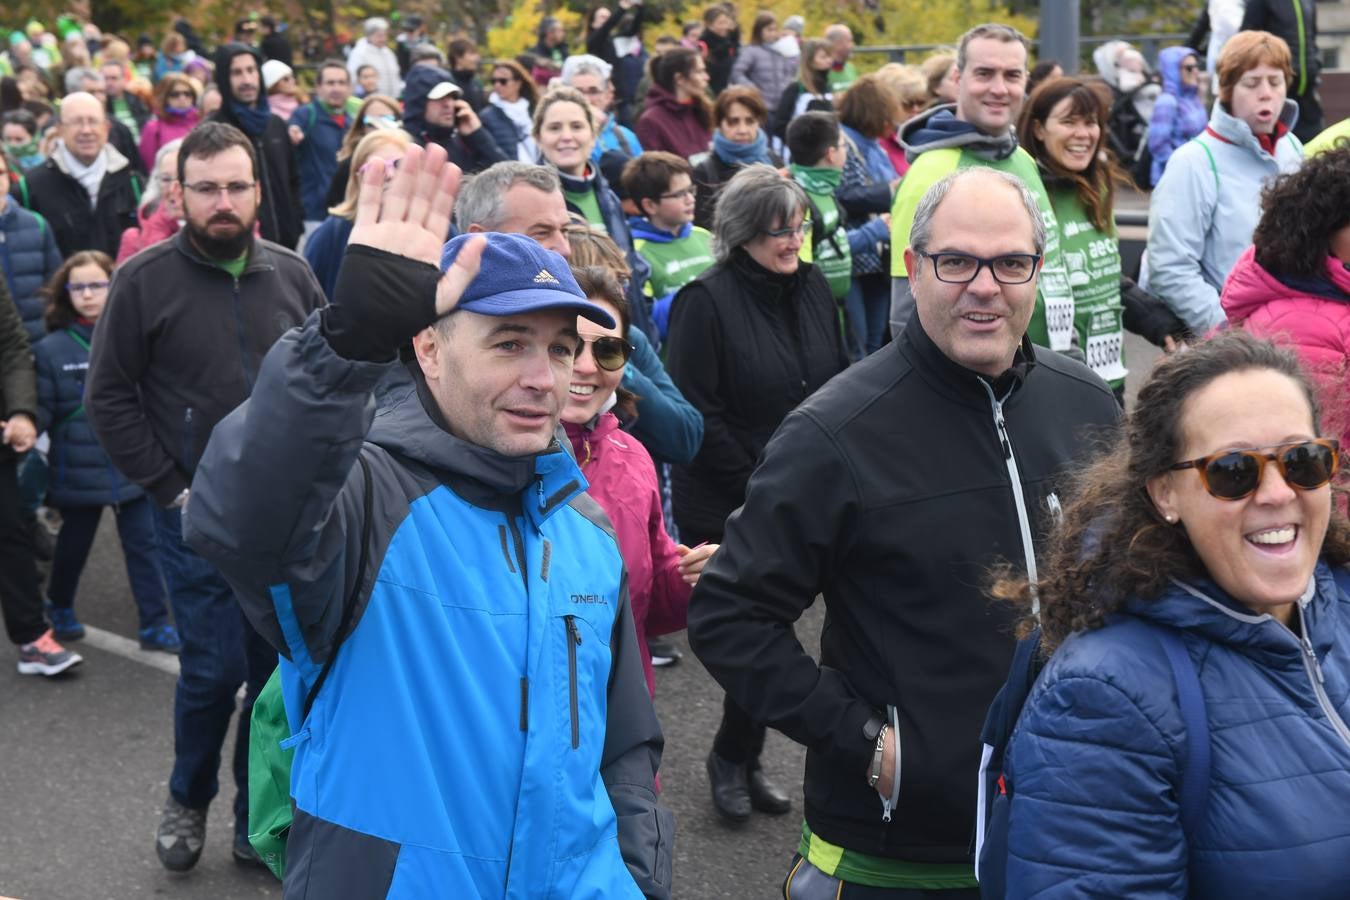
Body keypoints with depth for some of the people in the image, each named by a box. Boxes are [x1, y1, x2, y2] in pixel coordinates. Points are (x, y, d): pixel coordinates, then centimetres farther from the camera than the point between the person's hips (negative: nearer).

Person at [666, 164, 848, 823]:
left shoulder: (813, 288, 7)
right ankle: (735, 759, 16)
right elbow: (693, 411, -15)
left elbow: (840, 384, 16)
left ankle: (738, 757, 25)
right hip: (728, 508, -5)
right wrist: (753, 484, -13)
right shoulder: (707, 300, -12)